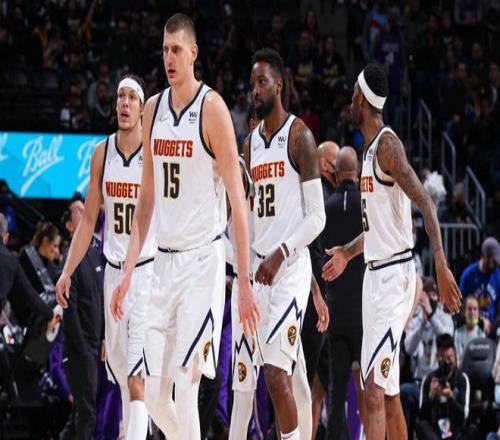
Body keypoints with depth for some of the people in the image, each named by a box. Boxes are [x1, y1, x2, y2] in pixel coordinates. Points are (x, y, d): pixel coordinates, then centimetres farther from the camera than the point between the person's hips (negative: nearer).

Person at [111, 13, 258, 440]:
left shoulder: (212, 108, -9)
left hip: (203, 260, -7)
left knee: (186, 386, -12)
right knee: (152, 396, 5)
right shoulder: (153, 109, 11)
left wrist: (245, 282, -15)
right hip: (164, 260, 7)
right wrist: (128, 271, 11)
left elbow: (238, 200, -11)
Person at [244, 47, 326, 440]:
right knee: (275, 374, 7)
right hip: (259, 269, 8)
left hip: (291, 267, -7)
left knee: (276, 373, -15)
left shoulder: (299, 136, -7)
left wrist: (281, 254, -21)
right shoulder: (251, 143, 16)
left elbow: (317, 217, -11)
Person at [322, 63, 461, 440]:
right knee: (388, 394, 13)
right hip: (376, 273, 10)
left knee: (375, 393, -17)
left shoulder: (388, 145, -14)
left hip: (394, 275, -10)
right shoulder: (370, 148, 16)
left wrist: (441, 265, -35)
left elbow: (425, 203, -25)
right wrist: (349, 252, 33)